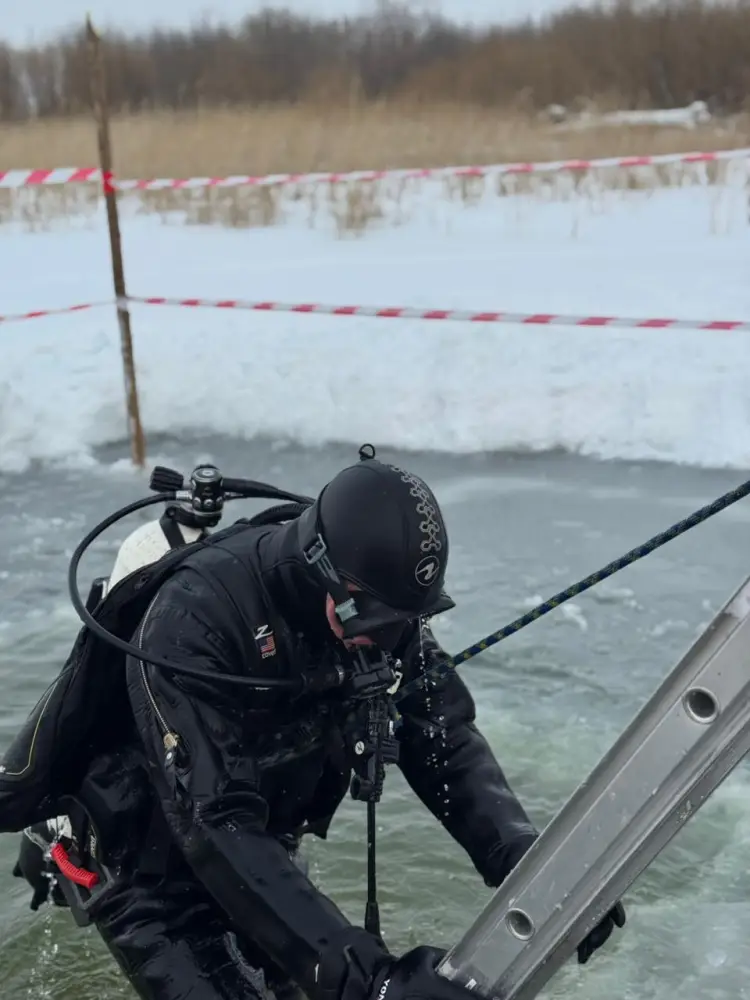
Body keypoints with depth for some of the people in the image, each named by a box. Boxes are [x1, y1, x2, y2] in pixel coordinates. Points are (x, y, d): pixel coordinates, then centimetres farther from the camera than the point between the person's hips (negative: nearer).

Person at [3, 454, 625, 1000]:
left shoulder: (380, 604, -16)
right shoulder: (195, 619, -35)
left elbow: (446, 740, -12)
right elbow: (216, 828, -38)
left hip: (263, 851, 6)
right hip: (148, 865, -6)